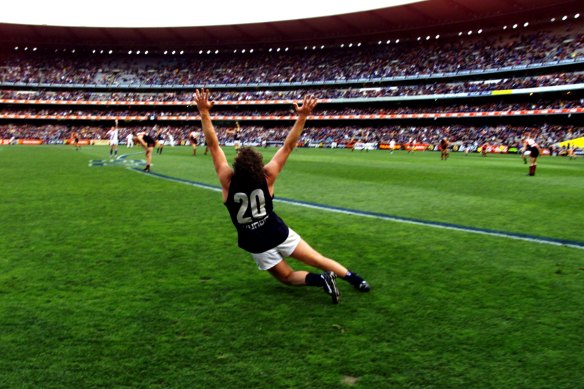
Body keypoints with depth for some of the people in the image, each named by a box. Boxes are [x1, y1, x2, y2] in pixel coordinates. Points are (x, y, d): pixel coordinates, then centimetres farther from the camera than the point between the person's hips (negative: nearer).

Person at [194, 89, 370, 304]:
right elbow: (288, 146, -13)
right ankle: (355, 280, 8)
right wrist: (302, 117, -15)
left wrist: (204, 112, -20)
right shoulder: (267, 177, -16)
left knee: (287, 276, 13)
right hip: (279, 234, 1)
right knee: (319, 259, 14)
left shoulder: (228, 181, -19)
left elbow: (213, 145, -19)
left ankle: (320, 280, -12)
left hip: (257, 245, -1)